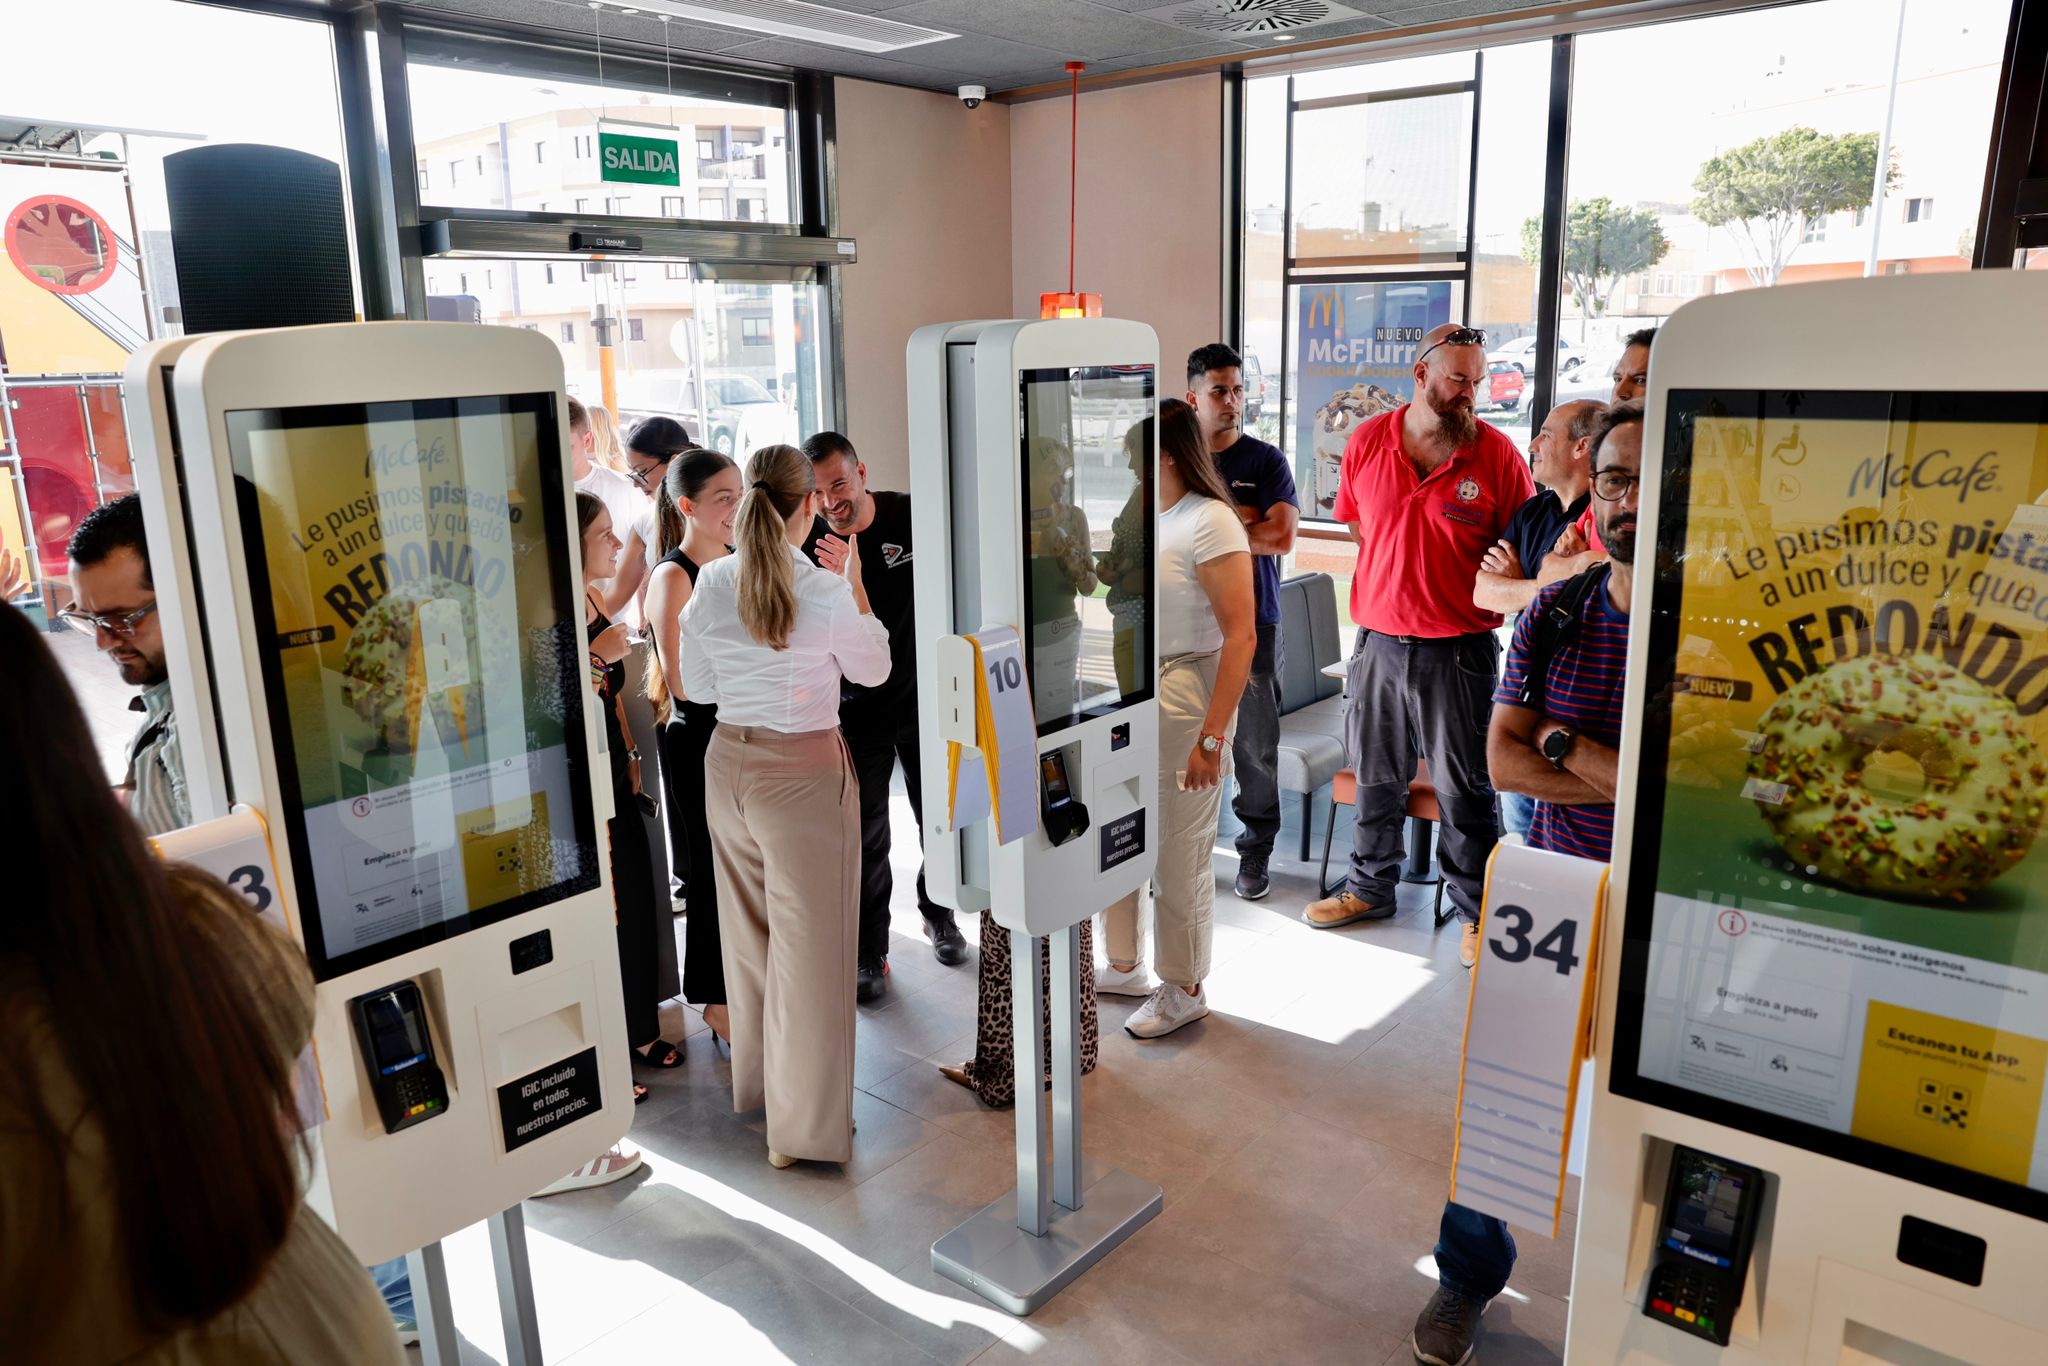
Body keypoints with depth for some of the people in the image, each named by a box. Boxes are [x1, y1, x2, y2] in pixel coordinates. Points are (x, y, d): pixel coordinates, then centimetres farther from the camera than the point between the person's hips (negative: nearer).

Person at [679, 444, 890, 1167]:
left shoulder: (710, 583, -5)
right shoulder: (825, 591, -17)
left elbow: (696, 686, 6)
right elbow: (875, 670, 0)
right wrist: (856, 584, 7)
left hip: (728, 761, 5)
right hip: (804, 772, -5)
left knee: (749, 931, 22)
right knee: (808, 947, 5)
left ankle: (756, 1081, 41)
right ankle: (805, 1126, 15)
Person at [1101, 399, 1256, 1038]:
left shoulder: (1209, 523, -15)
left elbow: (1241, 637, -19)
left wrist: (1212, 737, -22)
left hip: (1182, 699, -8)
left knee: (1177, 858, 6)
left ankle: (1184, 990, 26)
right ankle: (1125, 966, 37)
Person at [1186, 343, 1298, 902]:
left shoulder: (1266, 460, 2)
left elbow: (1281, 536, -11)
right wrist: (1237, 517, -12)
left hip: (1252, 622, -1)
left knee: (1256, 743, 3)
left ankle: (1256, 850, 17)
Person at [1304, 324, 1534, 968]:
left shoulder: (1496, 454, -6)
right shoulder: (1367, 443, 2)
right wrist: (1397, 580, 9)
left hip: (1458, 648, -3)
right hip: (1378, 639, 3)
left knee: (1464, 787, 7)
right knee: (1375, 775, 16)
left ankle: (1477, 910, 23)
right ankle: (1370, 887, 35)